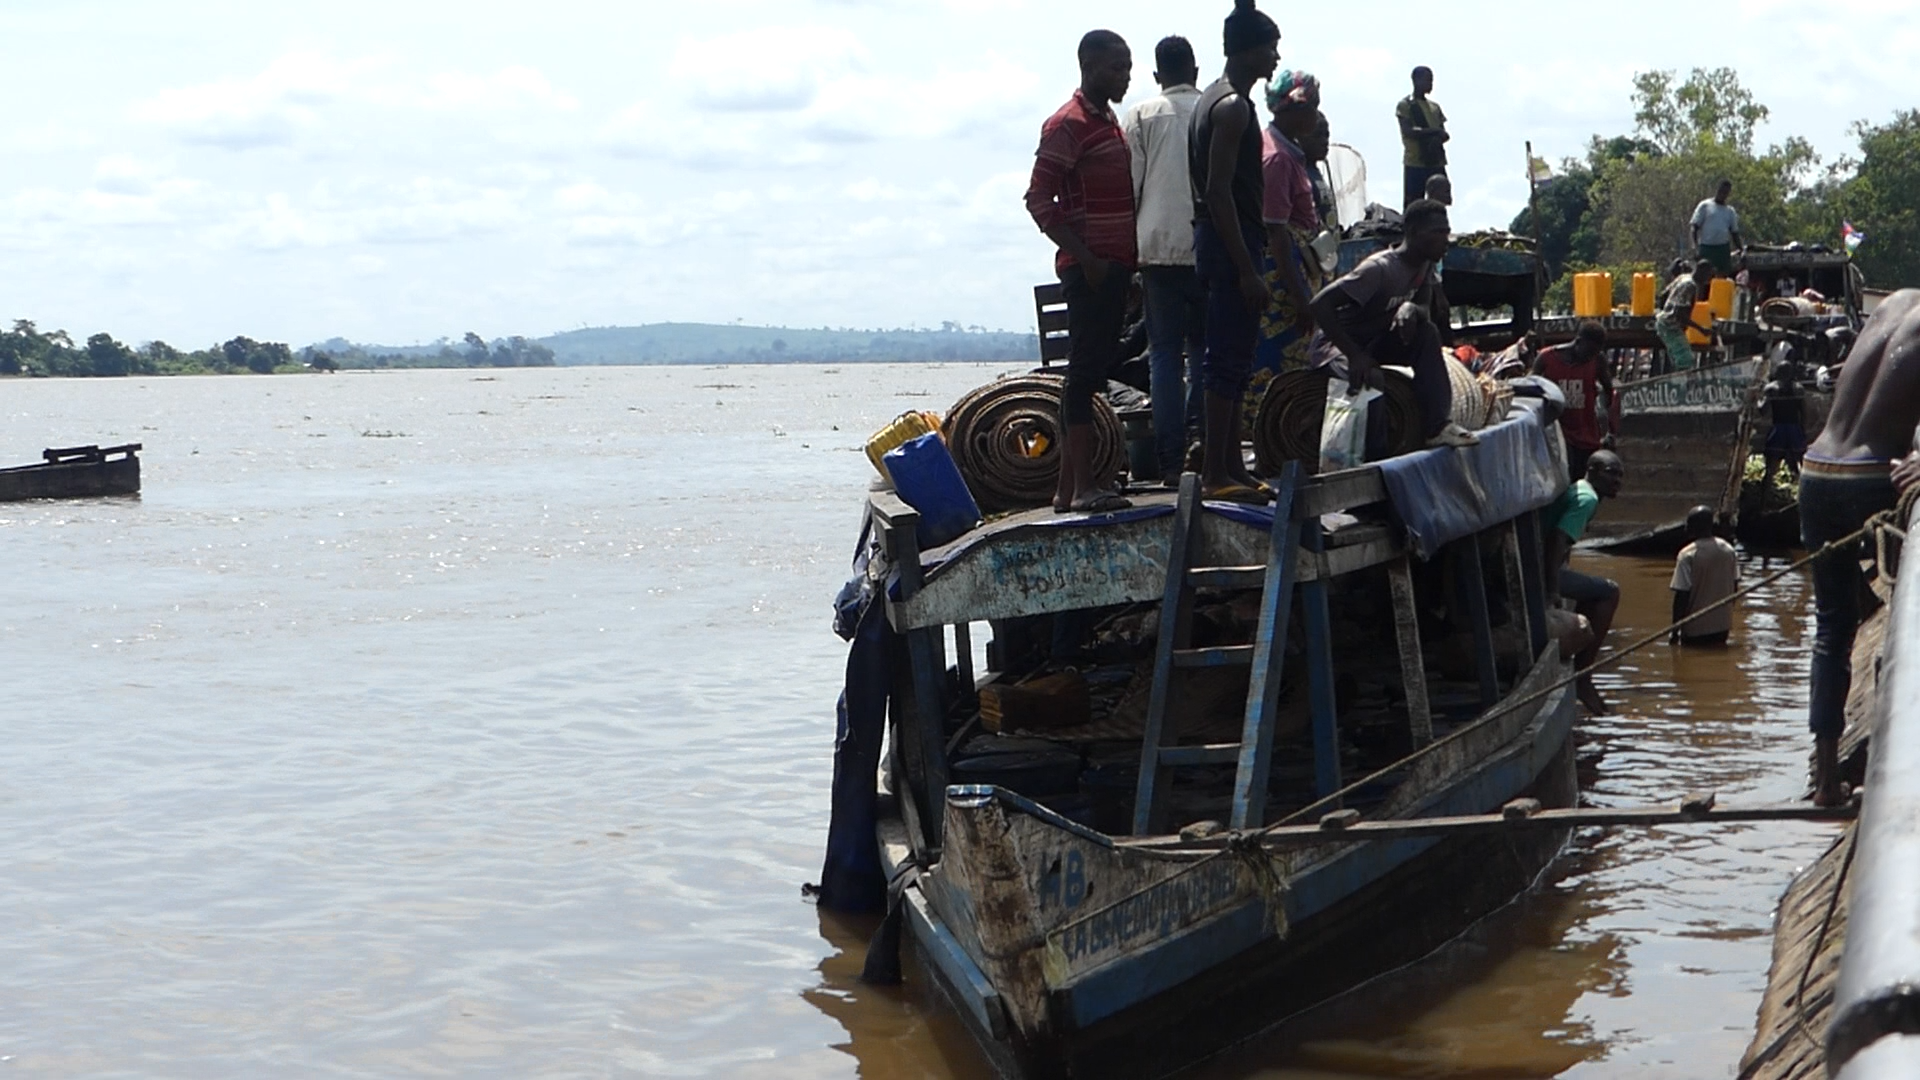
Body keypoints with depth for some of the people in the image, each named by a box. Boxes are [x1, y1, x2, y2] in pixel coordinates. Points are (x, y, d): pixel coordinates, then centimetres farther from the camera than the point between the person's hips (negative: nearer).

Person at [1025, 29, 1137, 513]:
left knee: (1091, 371, 10)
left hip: (1113, 266, 10)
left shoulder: (1108, 121, 20)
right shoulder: (1068, 125, -10)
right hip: (1089, 269, -10)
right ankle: (1083, 487, -12)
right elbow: (1039, 200, -16)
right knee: (1086, 371, -11)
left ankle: (1067, 486, 13)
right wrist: (1086, 259, -20)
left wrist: (1129, 259, 18)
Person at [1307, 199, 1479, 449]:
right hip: (1335, 347, -8)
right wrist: (1354, 355, -34)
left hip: (1375, 341, 8)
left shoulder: (1424, 265, -2)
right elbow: (1320, 304, -31)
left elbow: (1425, 309, 0)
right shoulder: (1379, 269, -26)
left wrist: (1410, 308, -25)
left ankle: (1437, 425, -19)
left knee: (1427, 332, -16)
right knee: (1373, 379, -37)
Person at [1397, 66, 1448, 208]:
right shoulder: (1405, 105, -1)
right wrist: (1434, 131, -20)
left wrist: (1439, 137, -13)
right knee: (1413, 206, -7)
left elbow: (1444, 133, 12)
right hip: (1415, 164, -6)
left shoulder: (1434, 106, 17)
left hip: (1437, 163, 6)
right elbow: (1407, 131, -14)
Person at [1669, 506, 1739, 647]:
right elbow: (1735, 586, 9)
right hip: (1722, 625, 5)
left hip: (1695, 628, -5)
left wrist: (1675, 631, -10)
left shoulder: (1687, 556, -17)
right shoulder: (1728, 550, 1)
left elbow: (1681, 595, -17)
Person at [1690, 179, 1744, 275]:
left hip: (1724, 249, 4)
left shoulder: (1730, 211, 15)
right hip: (1706, 248, -4)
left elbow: (1734, 232, 20)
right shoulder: (1705, 206, 4)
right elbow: (1695, 227, -2)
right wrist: (1695, 247, -14)